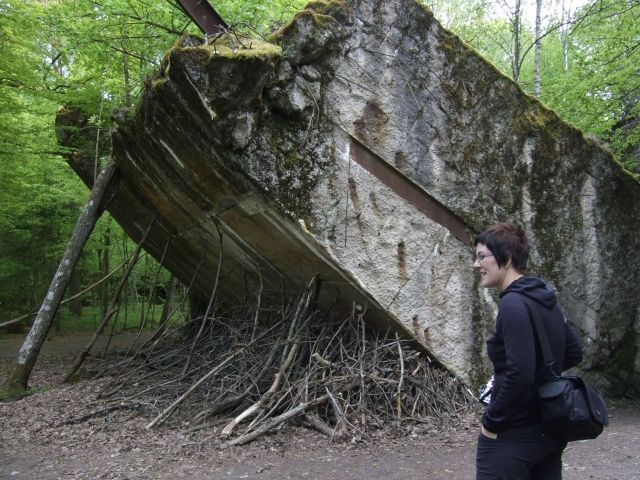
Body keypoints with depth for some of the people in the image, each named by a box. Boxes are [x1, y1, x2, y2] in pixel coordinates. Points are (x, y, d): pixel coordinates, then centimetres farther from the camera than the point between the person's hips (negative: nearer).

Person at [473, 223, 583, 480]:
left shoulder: (513, 304, -21)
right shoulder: (544, 299, 5)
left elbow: (519, 374, -26)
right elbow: (574, 353, 15)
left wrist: (491, 422, -15)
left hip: (513, 436, -8)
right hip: (549, 429, 8)